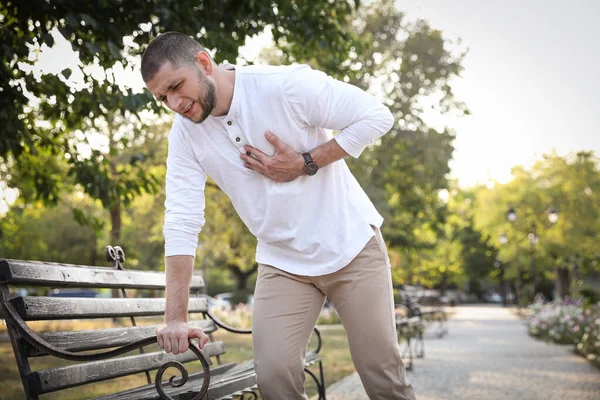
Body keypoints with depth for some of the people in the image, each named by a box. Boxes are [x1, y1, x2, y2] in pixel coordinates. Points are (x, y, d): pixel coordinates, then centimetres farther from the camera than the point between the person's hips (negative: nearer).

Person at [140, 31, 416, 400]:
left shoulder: (286, 85, -19)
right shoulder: (185, 134, -6)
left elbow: (377, 116, -15)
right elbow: (182, 224, -10)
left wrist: (304, 164, -21)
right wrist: (176, 317, -16)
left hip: (351, 244, -3)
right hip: (282, 262, 3)